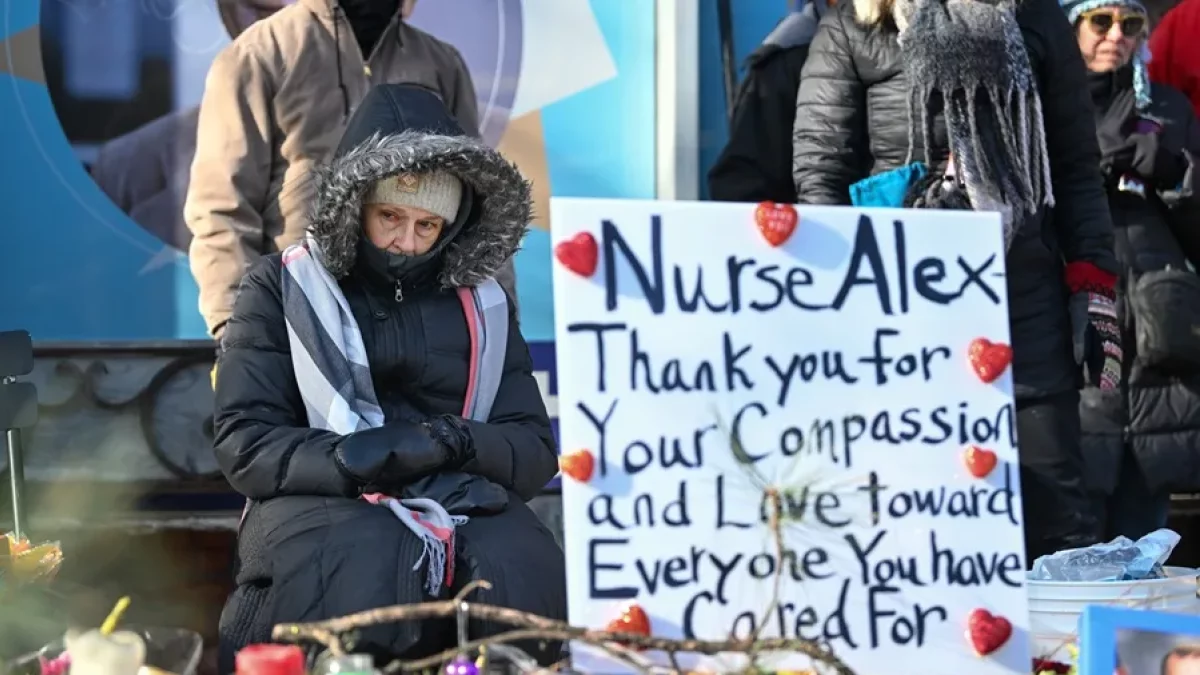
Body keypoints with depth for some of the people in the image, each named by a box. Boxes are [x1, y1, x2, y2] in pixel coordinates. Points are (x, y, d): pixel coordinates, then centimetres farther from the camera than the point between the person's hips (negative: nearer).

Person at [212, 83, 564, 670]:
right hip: (323, 499, -2)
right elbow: (245, 444, -1)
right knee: (363, 584, -39)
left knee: (526, 578, -34)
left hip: (461, 503, 3)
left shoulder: (483, 304, 18)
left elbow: (535, 452, 12)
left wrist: (454, 443, -11)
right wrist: (356, 459, -17)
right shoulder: (280, 288, 9)